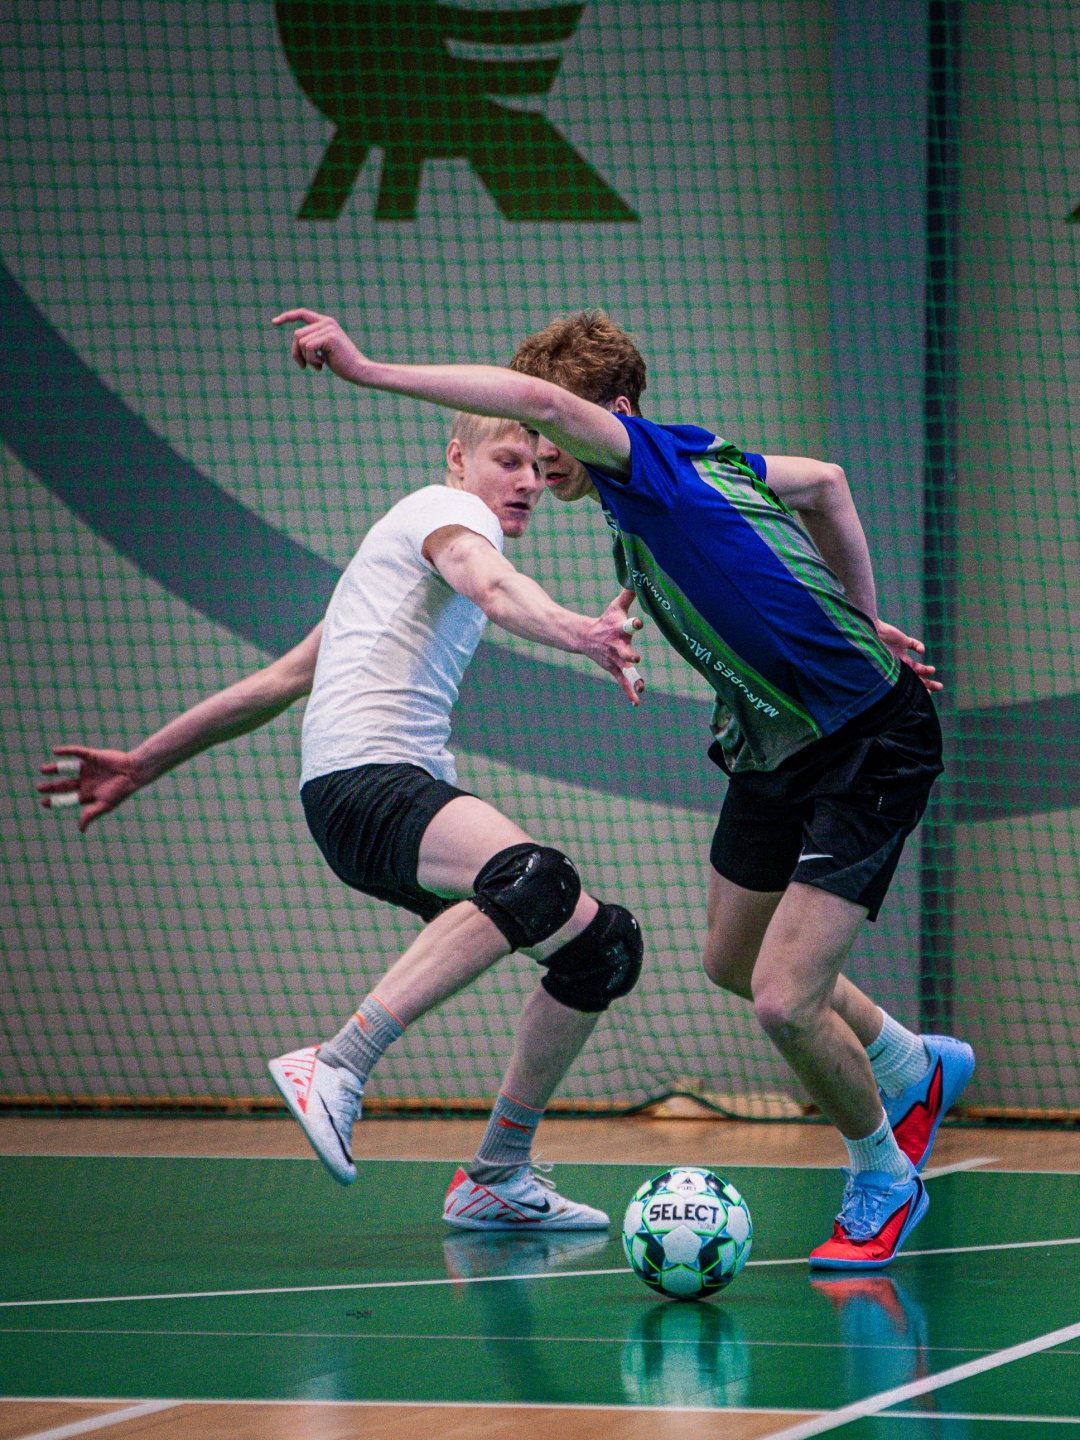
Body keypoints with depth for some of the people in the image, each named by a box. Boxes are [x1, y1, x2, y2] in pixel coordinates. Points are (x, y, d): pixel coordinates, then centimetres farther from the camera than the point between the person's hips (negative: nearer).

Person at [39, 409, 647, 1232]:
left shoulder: (406, 551, 33)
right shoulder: (449, 511, 5)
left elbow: (279, 681, 33)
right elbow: (492, 586, -20)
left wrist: (145, 763, 34)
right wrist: (577, 632, -40)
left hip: (416, 784, 10)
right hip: (362, 778, -10)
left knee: (602, 945, 5)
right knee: (535, 881, -37)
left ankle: (497, 1178, 13)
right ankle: (335, 1067, -39)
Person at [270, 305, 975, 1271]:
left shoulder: (654, 461, -25)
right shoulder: (699, 461, 1)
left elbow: (541, 397, -46)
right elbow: (826, 481, 16)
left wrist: (368, 371, -48)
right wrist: (858, 619, 17)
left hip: (871, 748, -10)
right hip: (772, 748, 11)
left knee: (786, 1003, -14)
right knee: (733, 962, 23)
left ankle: (882, 1180, 14)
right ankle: (913, 1072, 48)